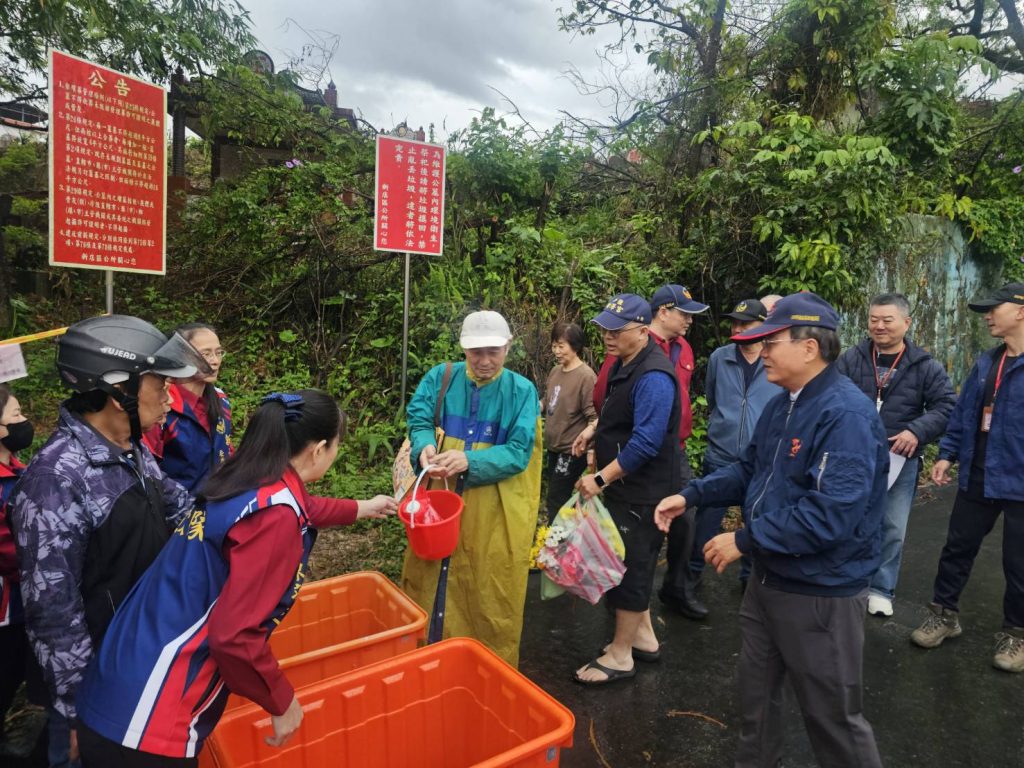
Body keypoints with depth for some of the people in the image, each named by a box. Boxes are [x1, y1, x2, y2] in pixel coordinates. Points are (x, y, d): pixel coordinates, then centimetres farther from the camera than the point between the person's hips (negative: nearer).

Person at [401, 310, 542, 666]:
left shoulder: (522, 391, -7)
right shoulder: (440, 377, 1)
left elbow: (519, 452, -13)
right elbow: (418, 419, -5)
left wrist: (470, 460, -29)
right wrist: (425, 446, -28)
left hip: (496, 511, -2)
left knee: (491, 591, 10)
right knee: (426, 576, 15)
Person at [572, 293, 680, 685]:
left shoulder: (653, 377, -23)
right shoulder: (625, 363, 9)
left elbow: (645, 443, -28)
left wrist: (601, 479, -26)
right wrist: (594, 430, 10)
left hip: (641, 492, -10)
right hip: (626, 487, 10)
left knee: (630, 568, 3)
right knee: (634, 564, 20)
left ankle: (620, 656, 19)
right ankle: (644, 637, 37)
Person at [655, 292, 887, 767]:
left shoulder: (846, 414, -25)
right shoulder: (780, 405, 5)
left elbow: (831, 514, -32)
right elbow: (751, 471, 14)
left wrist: (745, 541, -25)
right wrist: (691, 495, 1)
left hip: (821, 592, -9)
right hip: (769, 577, 9)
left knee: (831, 714, 11)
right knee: (755, 690, 24)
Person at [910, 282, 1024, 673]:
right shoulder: (985, 363, 6)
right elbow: (963, 412, 10)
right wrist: (947, 454, 5)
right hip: (977, 477, 6)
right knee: (958, 548, 15)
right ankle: (945, 613, 31)